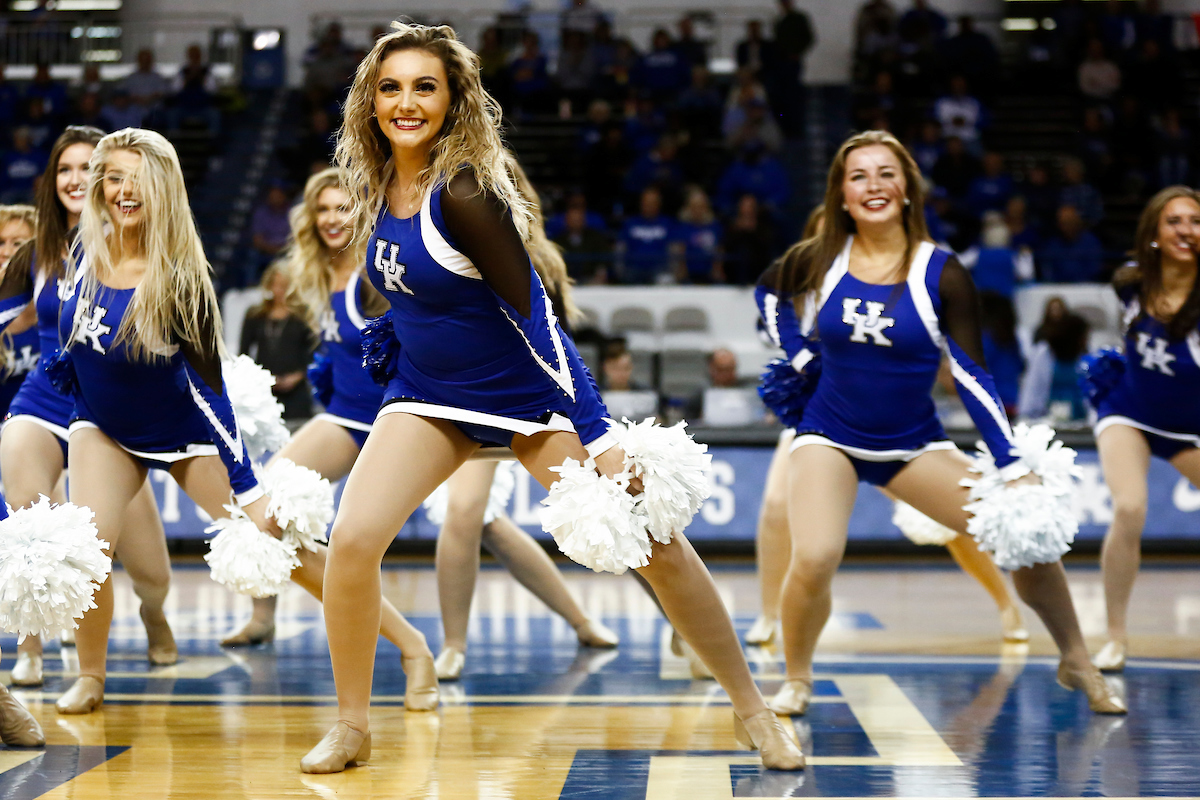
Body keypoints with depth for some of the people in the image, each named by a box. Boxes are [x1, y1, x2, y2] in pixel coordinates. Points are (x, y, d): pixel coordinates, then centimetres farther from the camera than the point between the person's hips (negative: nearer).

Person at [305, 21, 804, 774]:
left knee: (655, 544, -5)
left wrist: (595, 433, -25)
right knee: (353, 539, -15)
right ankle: (352, 727, 4)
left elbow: (532, 311, -24)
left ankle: (753, 708, 11)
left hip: (528, 397, -5)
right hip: (430, 397, 5)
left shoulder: (464, 191, -24)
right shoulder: (378, 181, -4)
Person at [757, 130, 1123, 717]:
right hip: (829, 436, -1)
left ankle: (1076, 664, 14)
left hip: (914, 444, 1)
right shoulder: (816, 261, -6)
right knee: (814, 559, -27)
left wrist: (1014, 468, -13)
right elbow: (770, 294, 18)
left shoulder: (940, 272, -9)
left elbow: (971, 375, -8)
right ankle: (796, 680, 1)